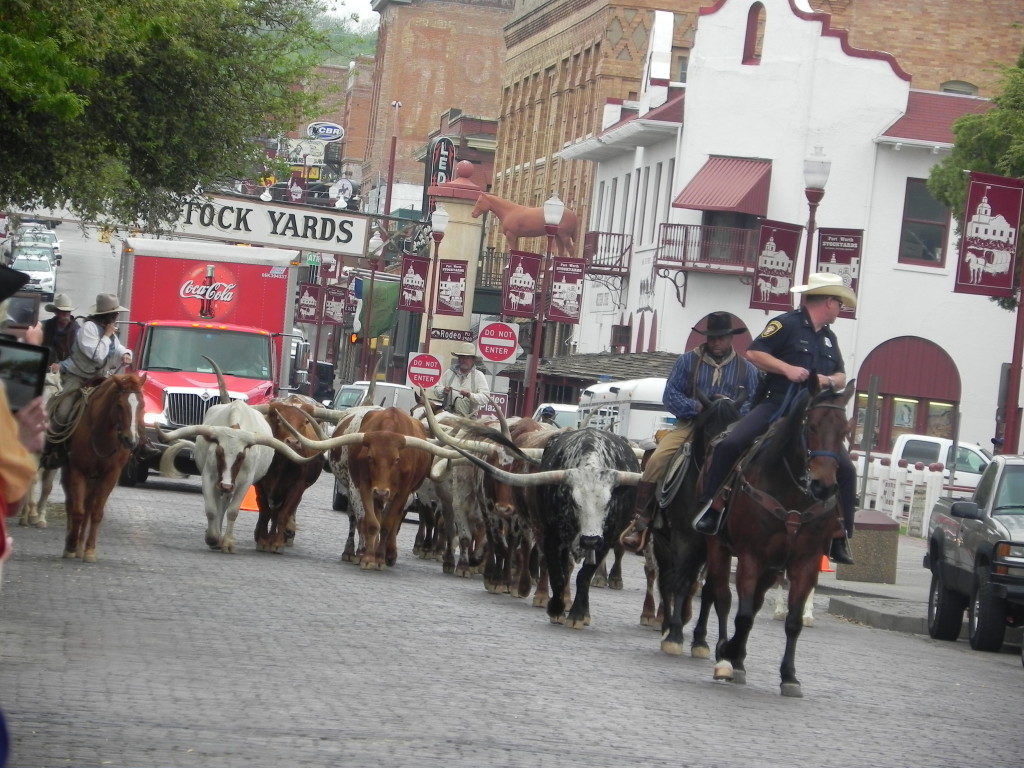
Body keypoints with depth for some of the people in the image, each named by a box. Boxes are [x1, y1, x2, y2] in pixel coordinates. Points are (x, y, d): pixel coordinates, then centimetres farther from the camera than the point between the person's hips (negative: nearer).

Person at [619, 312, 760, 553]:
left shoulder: (746, 369, 12)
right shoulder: (688, 361, 10)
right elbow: (670, 395, 4)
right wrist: (697, 407, -12)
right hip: (689, 424, 0)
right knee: (657, 459, -23)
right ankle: (640, 520, -21)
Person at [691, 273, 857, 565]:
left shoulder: (829, 337, 21)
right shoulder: (787, 324, -1)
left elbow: (841, 377, 24)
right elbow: (754, 353, -7)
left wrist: (831, 381, 1)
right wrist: (787, 368, -17)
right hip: (775, 406, -5)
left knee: (845, 469, -6)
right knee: (729, 445, -27)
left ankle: (840, 538, 2)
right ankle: (711, 506, -15)